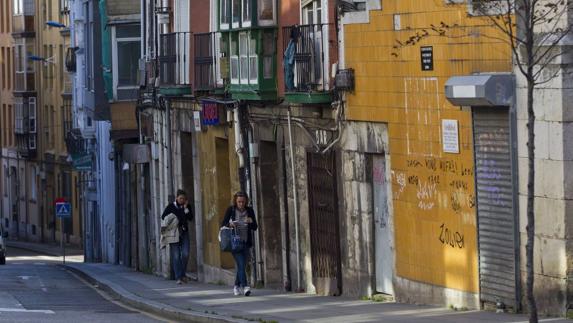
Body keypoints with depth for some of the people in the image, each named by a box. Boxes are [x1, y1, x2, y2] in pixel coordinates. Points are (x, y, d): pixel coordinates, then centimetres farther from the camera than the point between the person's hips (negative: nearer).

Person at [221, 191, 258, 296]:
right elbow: (223, 224, -1)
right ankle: (245, 286, -27)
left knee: (242, 265, 8)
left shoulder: (249, 211, 3)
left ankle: (236, 287, 25)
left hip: (246, 242, 4)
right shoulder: (231, 210, -4)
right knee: (240, 264, -18)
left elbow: (255, 227, 4)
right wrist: (229, 224, -23)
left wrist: (251, 222, -18)